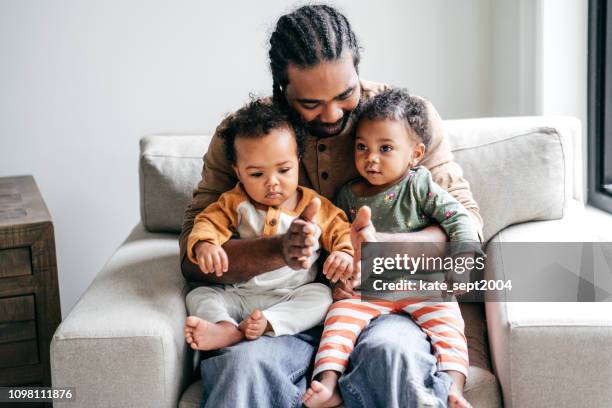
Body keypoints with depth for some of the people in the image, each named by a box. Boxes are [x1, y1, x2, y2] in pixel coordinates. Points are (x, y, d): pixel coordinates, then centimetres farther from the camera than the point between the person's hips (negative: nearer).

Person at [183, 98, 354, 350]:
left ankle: (266, 323, -41)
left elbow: (341, 232, 5)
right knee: (199, 295, -14)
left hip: (293, 297, -2)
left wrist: (346, 253, -18)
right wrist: (204, 245, -27)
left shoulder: (315, 206, 2)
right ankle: (227, 329, -43)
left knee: (322, 296, -27)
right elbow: (210, 222, -3)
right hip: (240, 295, 2)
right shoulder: (236, 204, 5)